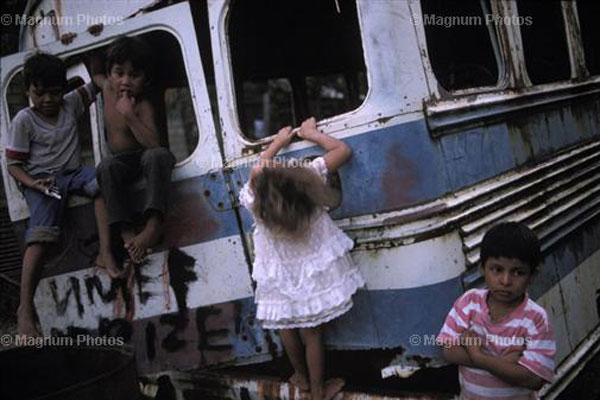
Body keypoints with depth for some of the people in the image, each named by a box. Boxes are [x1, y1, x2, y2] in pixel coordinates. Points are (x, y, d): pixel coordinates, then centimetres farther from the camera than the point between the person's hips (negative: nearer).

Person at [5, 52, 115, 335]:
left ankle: (105, 251, -31)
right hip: (41, 180, -4)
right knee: (41, 232, -29)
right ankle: (25, 307, -33)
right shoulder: (24, 121, -2)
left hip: (72, 173, 5)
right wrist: (32, 183, -21)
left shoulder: (70, 104, 10)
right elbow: (13, 164, -4)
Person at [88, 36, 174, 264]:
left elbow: (154, 143, -29)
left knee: (158, 155, -39)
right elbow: (96, 72, 28)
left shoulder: (143, 105, -17)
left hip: (145, 156, -4)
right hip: (122, 161, 4)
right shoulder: (107, 87, 2)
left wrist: (129, 115, -32)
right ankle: (126, 232, -42)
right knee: (106, 167, -31)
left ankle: (154, 224, -50)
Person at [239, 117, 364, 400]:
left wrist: (279, 141, 11)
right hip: (310, 275, -1)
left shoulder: (253, 199, -26)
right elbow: (343, 150, -13)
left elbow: (258, 170, 0)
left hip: (280, 279, 1)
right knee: (312, 334, 13)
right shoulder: (308, 176, -29)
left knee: (286, 327, 25)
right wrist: (311, 133, -1)